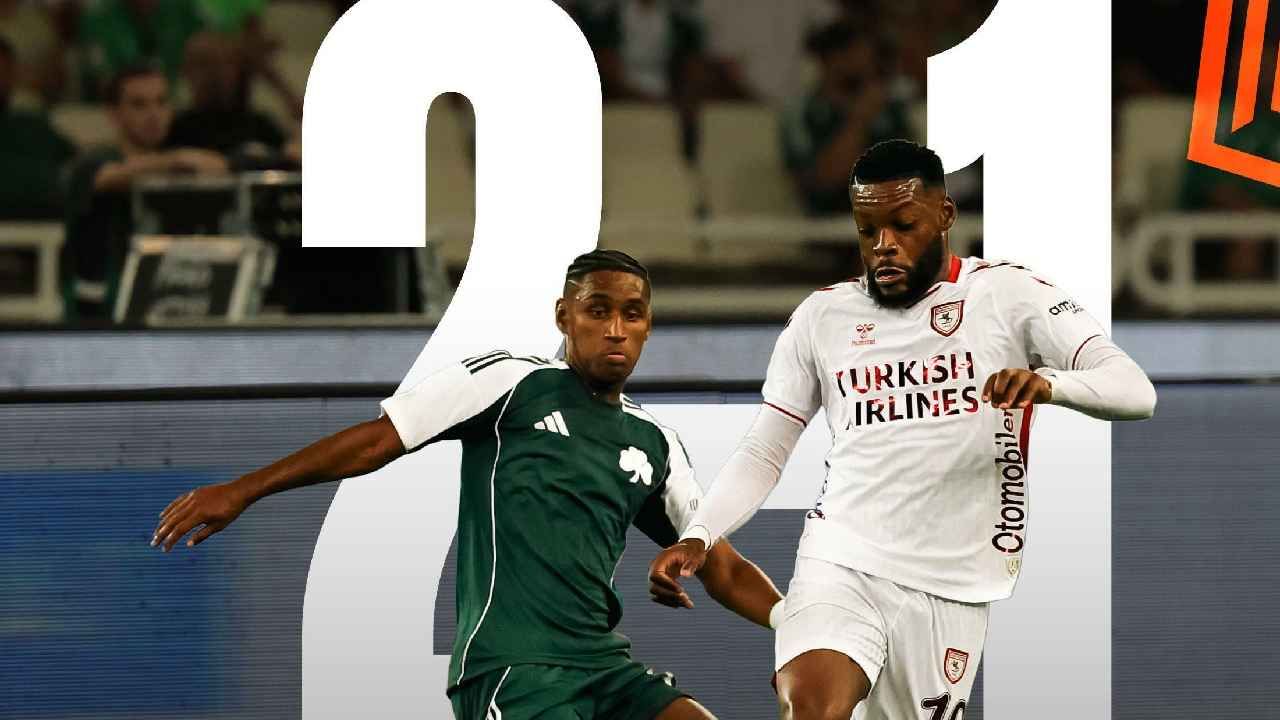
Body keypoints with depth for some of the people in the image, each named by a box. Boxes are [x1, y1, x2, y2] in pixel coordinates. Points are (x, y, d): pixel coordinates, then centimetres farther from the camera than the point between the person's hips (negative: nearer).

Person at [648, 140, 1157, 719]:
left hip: (951, 585, 0)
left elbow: (1136, 392, -12)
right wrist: (698, 538, -7)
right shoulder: (822, 316, 8)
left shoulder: (1008, 295, -1)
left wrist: (1045, 383, -34)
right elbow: (761, 454, 11)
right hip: (841, 562, 0)